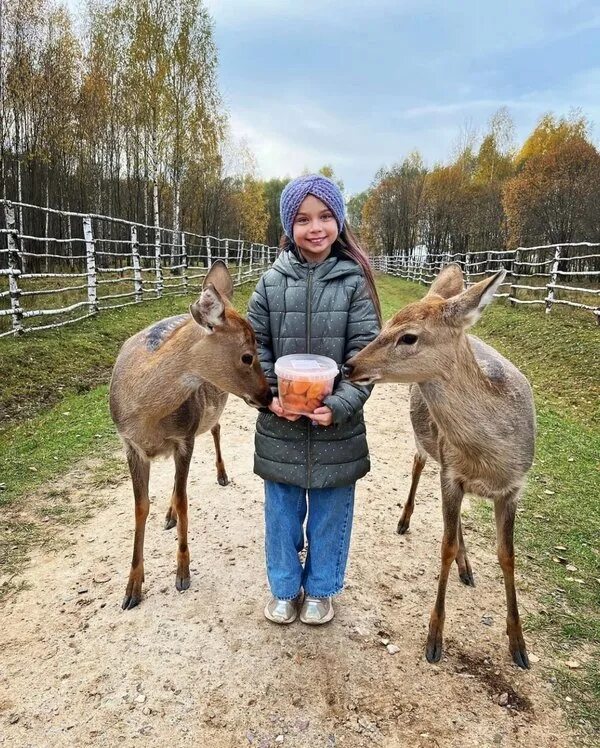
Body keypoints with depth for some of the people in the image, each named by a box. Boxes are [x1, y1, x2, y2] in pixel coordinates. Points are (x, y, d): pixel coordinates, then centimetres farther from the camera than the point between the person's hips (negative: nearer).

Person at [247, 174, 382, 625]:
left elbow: (365, 352, -9)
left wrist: (340, 405, -21)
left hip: (337, 426, -1)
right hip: (280, 426, 1)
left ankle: (321, 589, 39)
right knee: (282, 511, 17)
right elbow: (254, 346, 2)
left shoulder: (354, 281, -6)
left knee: (330, 513, 15)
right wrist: (269, 396, -12)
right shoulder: (272, 281, -1)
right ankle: (284, 588, 40)